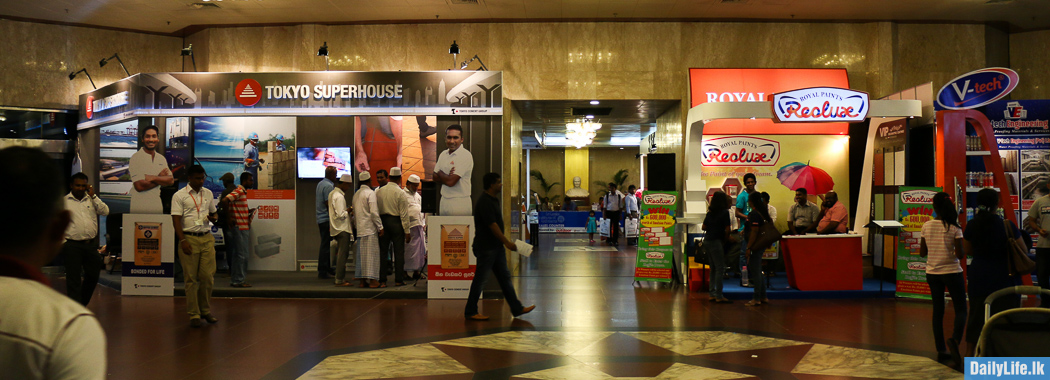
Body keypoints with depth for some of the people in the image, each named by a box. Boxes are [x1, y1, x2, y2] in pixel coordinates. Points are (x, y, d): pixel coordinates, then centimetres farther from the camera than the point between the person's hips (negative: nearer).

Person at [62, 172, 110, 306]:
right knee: (73, 279, -2)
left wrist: (93, 196, -5)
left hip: (91, 244, 4)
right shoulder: (64, 202, 2)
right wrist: (62, 242, -5)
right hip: (72, 245, -4)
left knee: (93, 275, 12)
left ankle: (82, 303, 31)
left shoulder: (91, 199, 11)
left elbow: (105, 211, -1)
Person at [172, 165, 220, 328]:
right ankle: (194, 315, 7)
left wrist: (213, 218, -2)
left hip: (207, 238, 4)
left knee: (208, 276, 1)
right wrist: (183, 241, -16)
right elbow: (176, 219, -5)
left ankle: (206, 311, 16)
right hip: (189, 238, -4)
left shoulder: (208, 194, 14)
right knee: (191, 278, 0)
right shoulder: (179, 195, 0)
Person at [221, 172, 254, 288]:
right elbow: (224, 200, -26)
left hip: (243, 227, 10)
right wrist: (229, 218, -21)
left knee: (237, 254, 12)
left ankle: (235, 280, 18)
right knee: (242, 255, -6)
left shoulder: (243, 192, 17)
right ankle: (239, 281, -2)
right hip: (240, 227, -10)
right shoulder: (238, 191, -13)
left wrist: (248, 212, 14)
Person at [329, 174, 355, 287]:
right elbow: (341, 215, -21)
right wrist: (349, 210, -6)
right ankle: (340, 280, -4)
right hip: (342, 229, -10)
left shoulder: (333, 193, 15)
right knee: (343, 254, -7)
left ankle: (340, 278, 19)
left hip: (337, 229, 10)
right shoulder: (339, 196, -16)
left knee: (341, 253, 14)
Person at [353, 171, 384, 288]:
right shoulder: (370, 193, -10)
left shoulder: (356, 194, 13)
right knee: (372, 253, -5)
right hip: (370, 228, -7)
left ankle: (362, 280, 11)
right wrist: (380, 227, -11)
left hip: (360, 229, 8)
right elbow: (374, 212, -16)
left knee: (362, 254, 9)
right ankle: (373, 280, -5)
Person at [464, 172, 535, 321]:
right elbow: (492, 225, -23)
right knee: (480, 279, -2)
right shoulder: (484, 202, -18)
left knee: (504, 277, 11)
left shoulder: (494, 200, 13)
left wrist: (504, 243, 19)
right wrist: (507, 242, -20)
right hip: (486, 247, -10)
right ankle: (470, 312, 8)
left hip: (496, 246, 10)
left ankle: (516, 308, 16)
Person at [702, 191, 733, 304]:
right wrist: (726, 239, 3)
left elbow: (703, 227, 14)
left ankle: (712, 294, 14)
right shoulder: (725, 212, -9)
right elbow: (727, 230, -11)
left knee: (713, 268, 13)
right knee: (720, 268, -5)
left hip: (707, 240, 8)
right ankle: (719, 296, -6)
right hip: (716, 241, -8)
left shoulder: (710, 213, 10)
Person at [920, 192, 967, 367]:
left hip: (932, 273, 4)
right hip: (952, 272, -3)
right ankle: (955, 339, -21)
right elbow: (960, 255, -14)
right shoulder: (954, 228, -12)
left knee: (938, 311, 11)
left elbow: (922, 252, 4)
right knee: (961, 309, 6)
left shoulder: (926, 226, -2)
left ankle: (941, 350, 13)